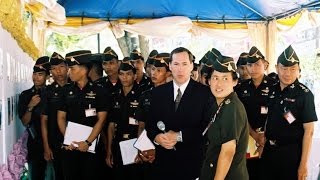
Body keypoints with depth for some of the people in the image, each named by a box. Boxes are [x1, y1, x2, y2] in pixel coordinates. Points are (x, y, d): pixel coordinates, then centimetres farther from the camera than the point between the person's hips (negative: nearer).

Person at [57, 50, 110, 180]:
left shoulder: (99, 91, -2)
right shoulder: (66, 91, 8)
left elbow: (101, 120, -6)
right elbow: (61, 118, 7)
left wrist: (88, 142, -14)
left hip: (91, 145, -3)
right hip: (69, 146, 3)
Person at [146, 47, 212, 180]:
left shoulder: (205, 92, -6)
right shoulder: (158, 92, 5)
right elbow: (150, 123, 7)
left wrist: (179, 136, -17)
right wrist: (156, 137, -13)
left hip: (192, 161, -3)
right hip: (163, 160, 3)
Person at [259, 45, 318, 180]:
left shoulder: (305, 94, -12)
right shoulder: (272, 90, 3)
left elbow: (309, 131, -12)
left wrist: (303, 164, -14)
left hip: (292, 154, -5)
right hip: (268, 151, 5)